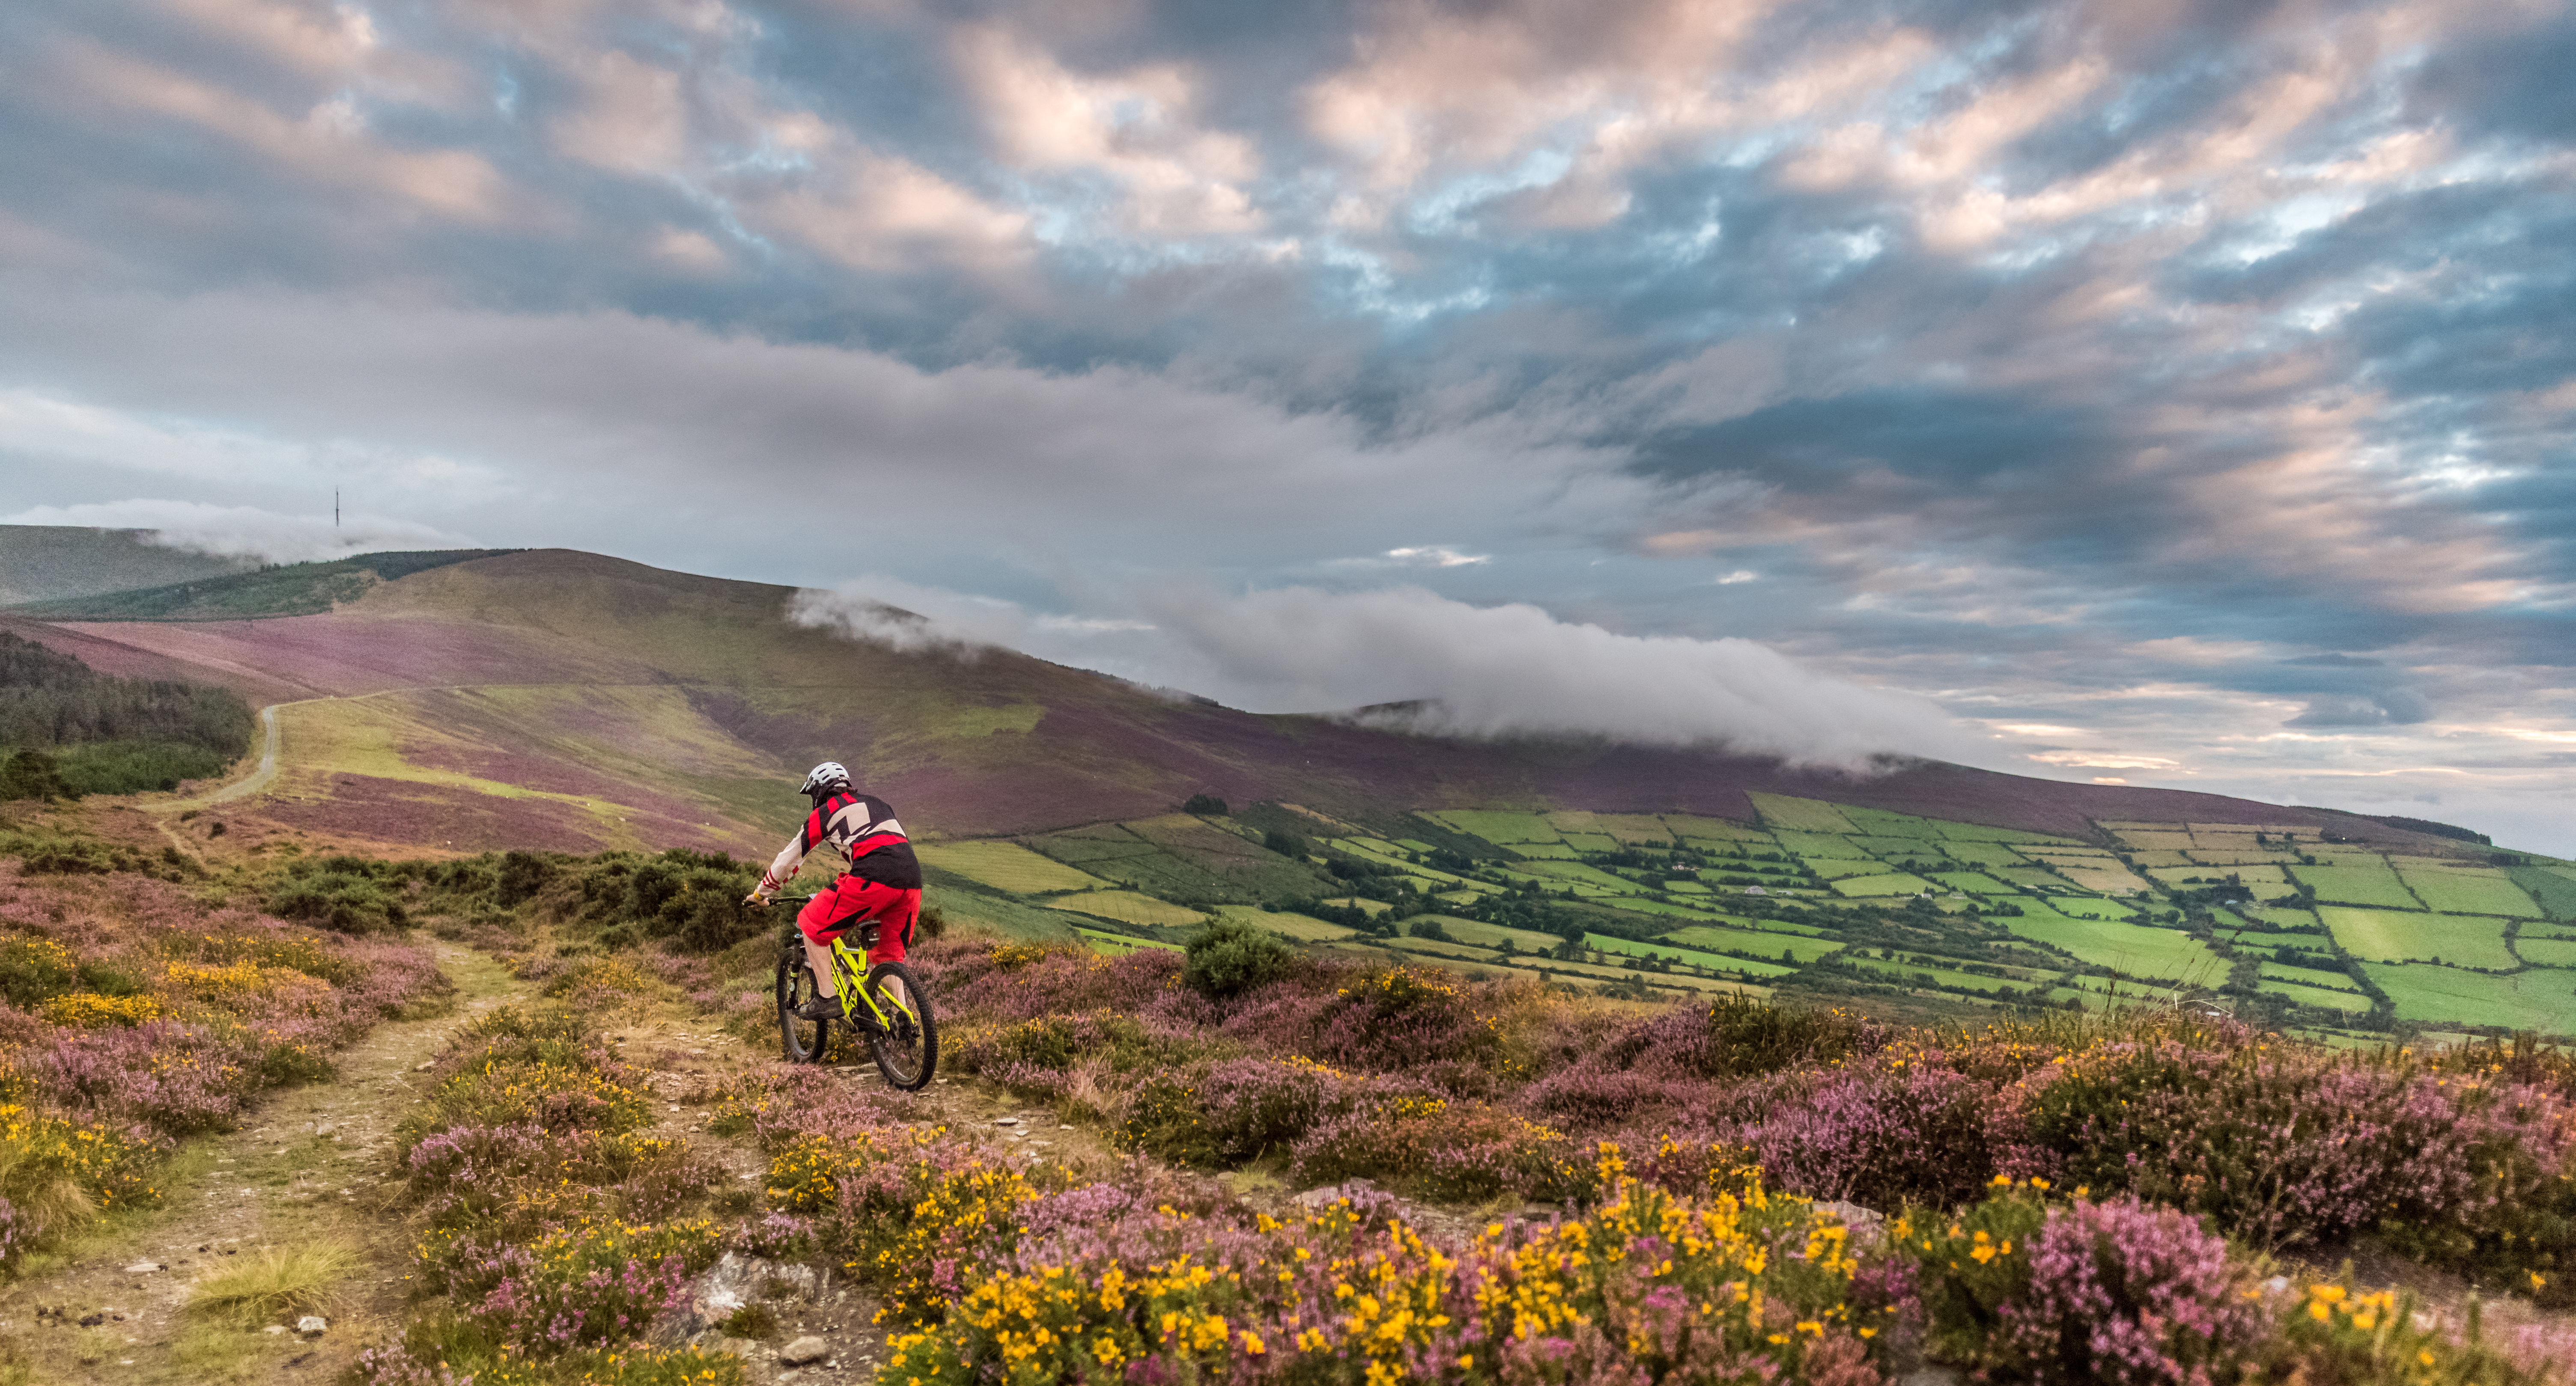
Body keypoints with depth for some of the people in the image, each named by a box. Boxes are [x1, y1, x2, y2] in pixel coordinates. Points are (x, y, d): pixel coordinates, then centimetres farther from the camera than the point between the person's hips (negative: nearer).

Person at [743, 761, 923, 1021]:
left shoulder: (824, 813, 16)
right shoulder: (875, 803, 33)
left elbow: (789, 858, 24)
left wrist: (760, 893, 38)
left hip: (871, 878, -6)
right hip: (912, 879, 6)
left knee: (812, 924, 13)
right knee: (888, 957, 22)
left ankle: (826, 999, 9)